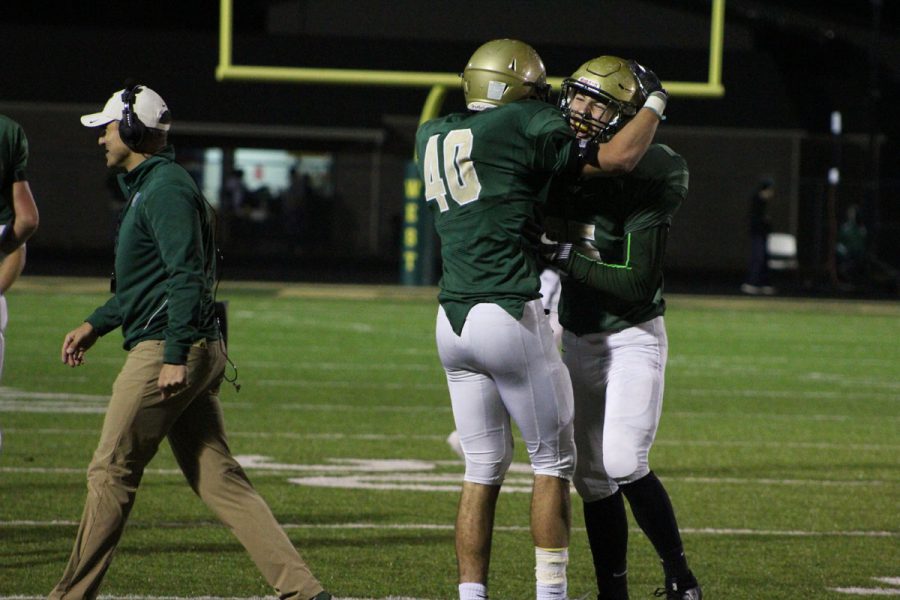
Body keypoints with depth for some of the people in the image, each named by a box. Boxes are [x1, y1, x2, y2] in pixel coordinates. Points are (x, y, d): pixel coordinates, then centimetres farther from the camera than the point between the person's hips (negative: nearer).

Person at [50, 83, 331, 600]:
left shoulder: (165, 189, -11)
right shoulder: (147, 187, 21)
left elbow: (186, 277, -20)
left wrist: (175, 357, -25)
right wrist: (95, 325, 32)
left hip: (163, 350, -10)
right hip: (199, 351, 10)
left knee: (111, 474, -2)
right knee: (218, 479, 4)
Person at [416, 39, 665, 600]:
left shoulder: (431, 137, 12)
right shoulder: (524, 126, -6)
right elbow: (616, 158, -5)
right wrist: (655, 102, 11)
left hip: (453, 320, 6)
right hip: (510, 317, -6)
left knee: (484, 469, 12)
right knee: (553, 461, 7)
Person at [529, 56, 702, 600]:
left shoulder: (647, 180, -20)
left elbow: (635, 282, -23)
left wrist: (563, 255, -27)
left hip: (632, 336, -6)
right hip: (576, 337, 6)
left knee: (624, 463, -18)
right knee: (593, 478, 6)